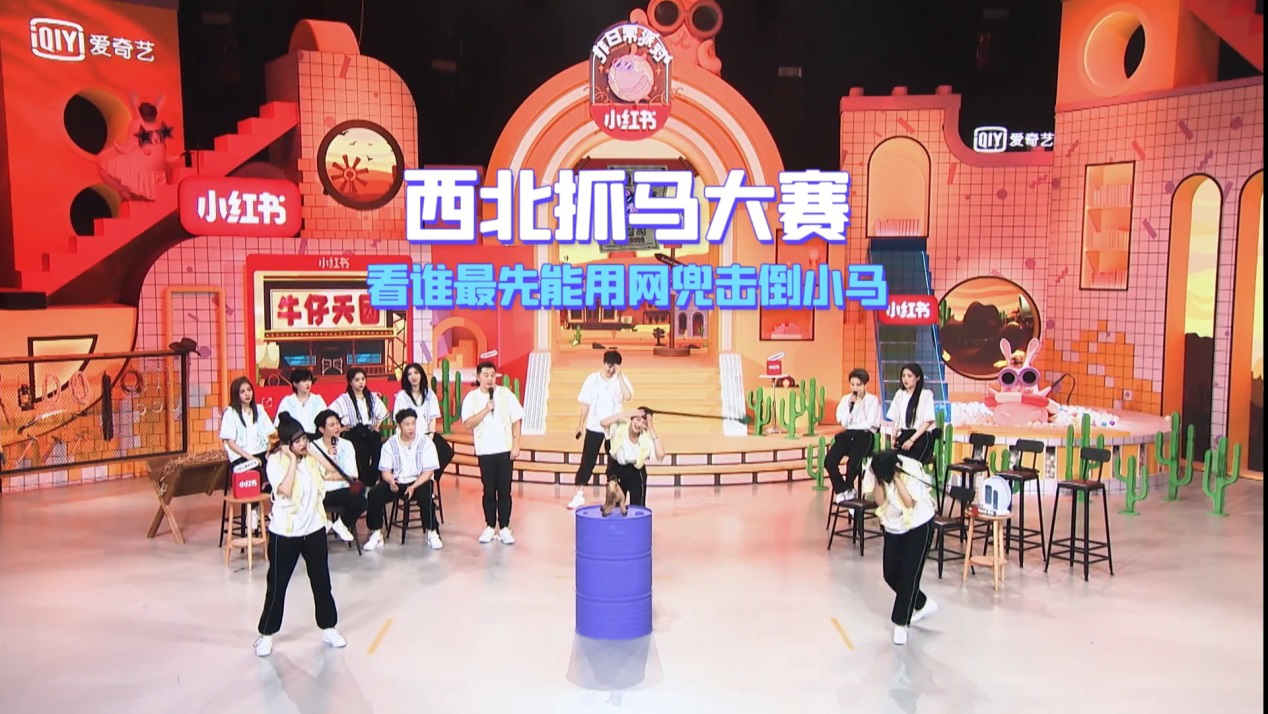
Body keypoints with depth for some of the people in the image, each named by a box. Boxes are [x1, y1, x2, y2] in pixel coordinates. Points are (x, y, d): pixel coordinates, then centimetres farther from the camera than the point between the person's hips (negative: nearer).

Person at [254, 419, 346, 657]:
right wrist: (293, 459, -24)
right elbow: (285, 490, -28)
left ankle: (328, 627, 25)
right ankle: (266, 634, 21)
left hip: (314, 529, 5)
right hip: (285, 532, -4)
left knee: (321, 581, 11)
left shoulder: (311, 457, 2)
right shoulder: (275, 462, -14)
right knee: (277, 584, 5)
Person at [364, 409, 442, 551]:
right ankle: (376, 534, -9)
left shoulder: (426, 443, -7)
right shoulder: (389, 444, -1)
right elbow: (386, 471, 0)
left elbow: (428, 472, -10)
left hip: (420, 481, -2)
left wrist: (413, 487, -26)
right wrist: (391, 481, -25)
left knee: (425, 496, -35)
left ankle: (432, 534, -19)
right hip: (396, 482, 2)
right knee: (374, 494, -23)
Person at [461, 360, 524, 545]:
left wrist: (516, 446, -5)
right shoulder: (471, 397, -1)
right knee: (489, 491, 6)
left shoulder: (506, 394, -1)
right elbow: (468, 424, -9)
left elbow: (516, 421, 1)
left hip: (505, 449, 0)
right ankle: (490, 527, 18)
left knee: (504, 490, 2)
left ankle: (504, 528, 10)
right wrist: (486, 410, -18)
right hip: (485, 451, 0)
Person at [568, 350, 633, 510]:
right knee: (587, 461, 0)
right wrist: (580, 425, 6)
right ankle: (579, 495, 5)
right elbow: (586, 404, 4)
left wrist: (619, 375, -23)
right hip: (594, 427, 0)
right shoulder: (592, 379, -3)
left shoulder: (621, 379, -5)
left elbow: (627, 397, -24)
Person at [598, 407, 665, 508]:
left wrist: (652, 430, -36)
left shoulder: (647, 438, -24)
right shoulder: (620, 426, -23)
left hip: (636, 471, -1)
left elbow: (660, 456, -39)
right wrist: (627, 413, -39)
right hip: (615, 467, 1)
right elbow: (603, 423, -42)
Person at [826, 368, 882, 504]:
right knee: (829, 462, -21)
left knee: (853, 462, -31)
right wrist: (850, 405, -9)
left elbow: (869, 424, -7)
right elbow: (843, 422, 1)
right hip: (848, 435, 4)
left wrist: (850, 426, 0)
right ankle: (842, 491, -1)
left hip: (865, 436, -4)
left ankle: (846, 490, -1)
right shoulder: (846, 399, 12)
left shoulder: (873, 400, 1)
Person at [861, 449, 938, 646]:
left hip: (919, 526, -5)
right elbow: (879, 501, -17)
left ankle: (901, 623, 4)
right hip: (894, 527, 5)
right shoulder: (874, 469, -16)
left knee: (908, 574, -9)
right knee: (890, 574, 5)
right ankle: (924, 604, 29)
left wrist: (897, 477, -34)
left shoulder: (911, 468, -27)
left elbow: (910, 502, -29)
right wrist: (879, 479, -30)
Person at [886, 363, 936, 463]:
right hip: (903, 436, 4)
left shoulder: (926, 395, -2)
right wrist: (894, 438, -2)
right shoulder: (899, 394, 14)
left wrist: (912, 440, -13)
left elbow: (928, 421, -6)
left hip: (921, 438, -4)